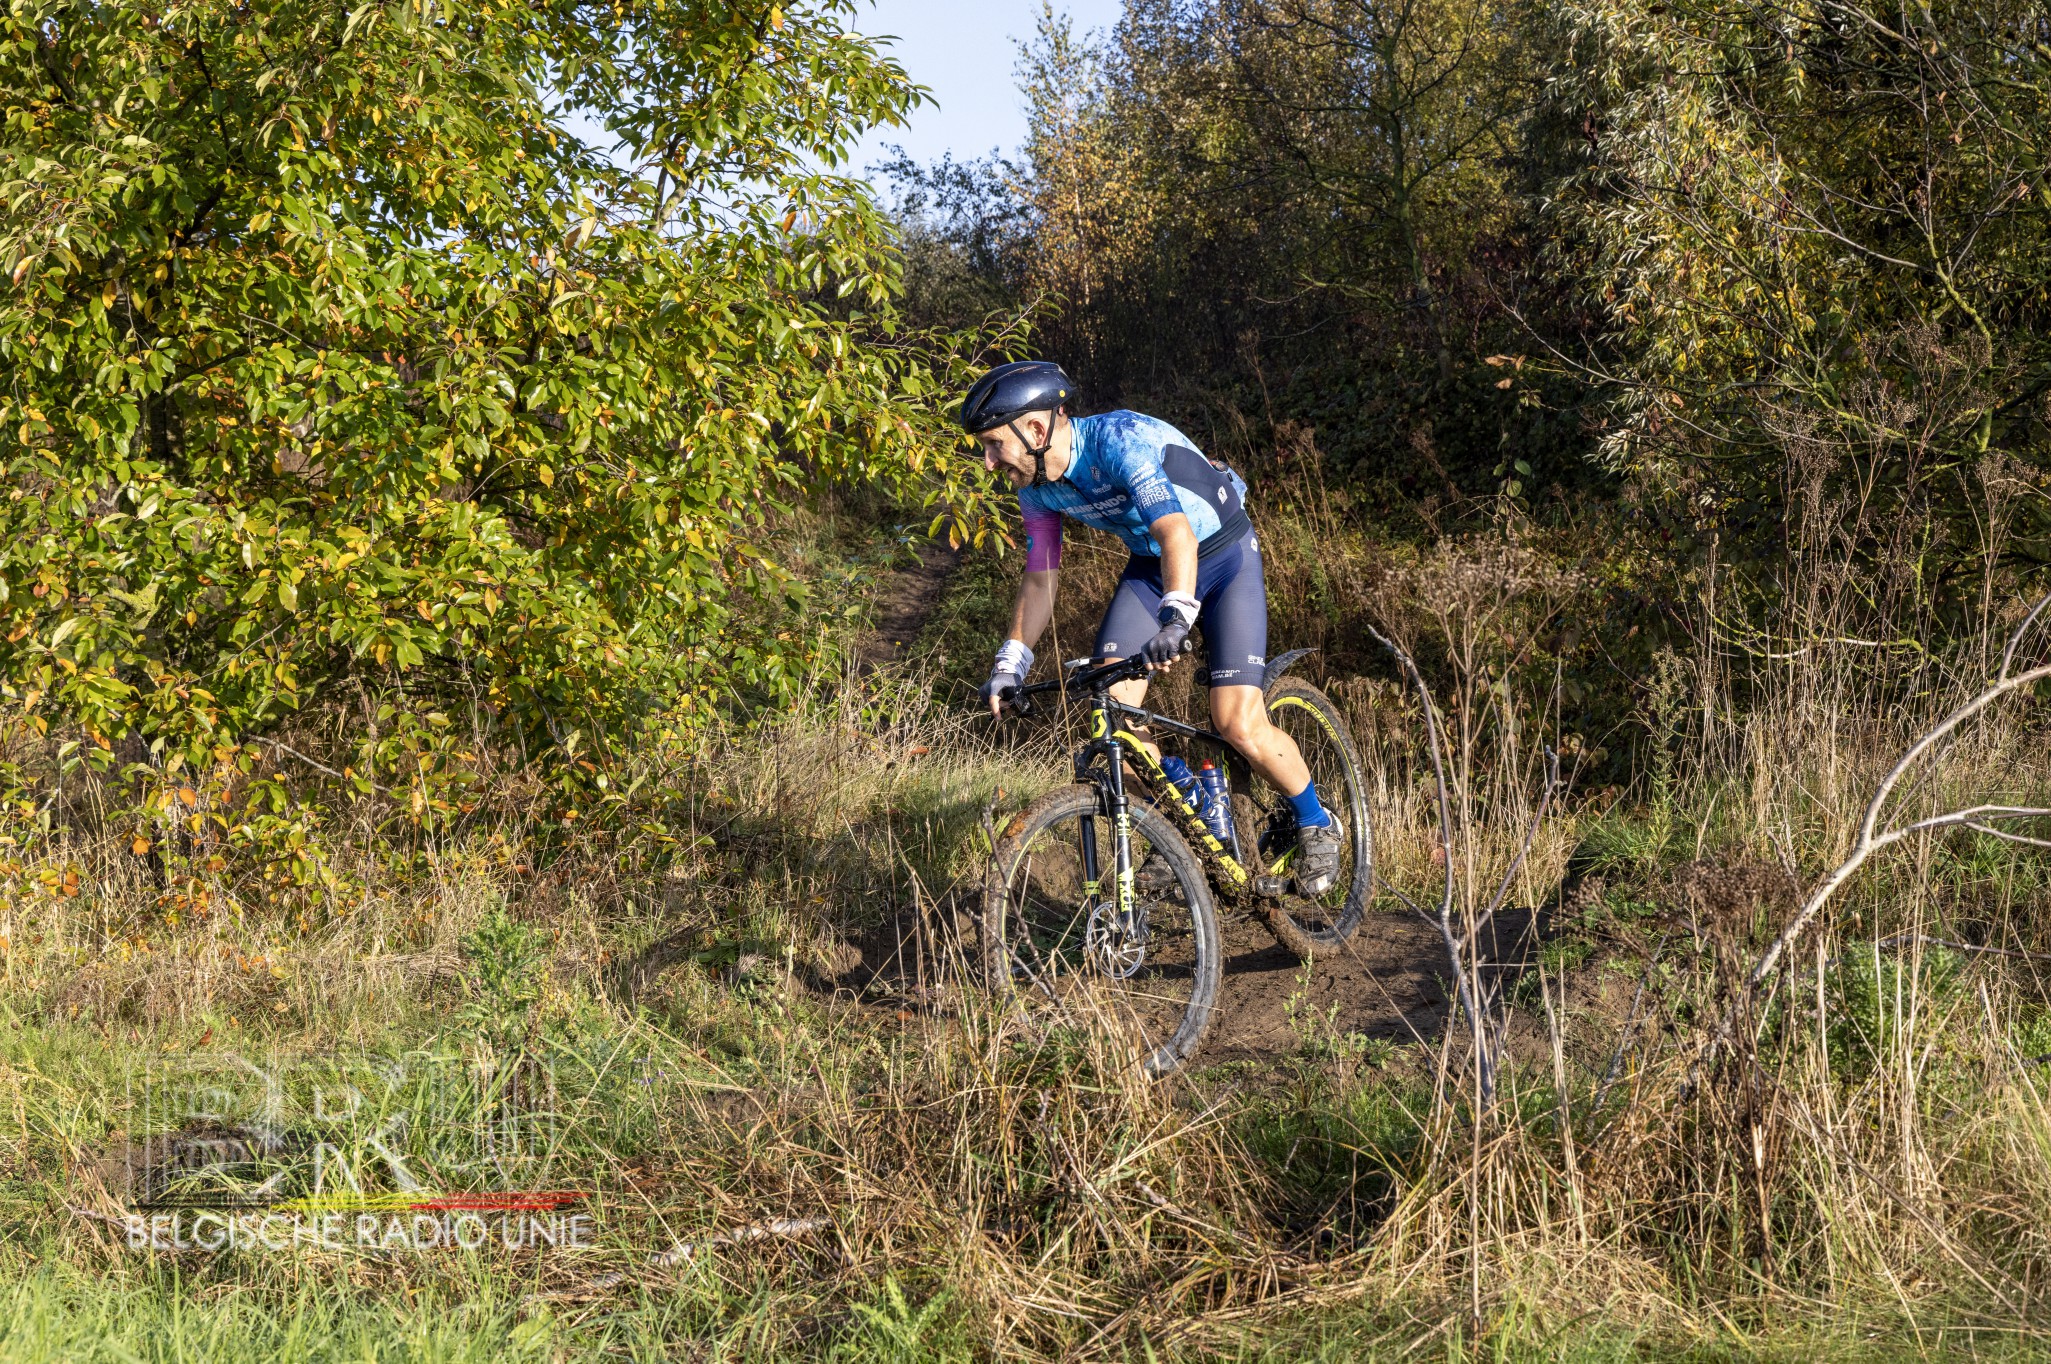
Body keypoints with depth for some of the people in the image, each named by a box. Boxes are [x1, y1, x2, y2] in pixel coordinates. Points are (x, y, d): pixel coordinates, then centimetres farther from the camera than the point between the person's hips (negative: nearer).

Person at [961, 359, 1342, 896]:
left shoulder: (1121, 440, -33)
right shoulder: (1037, 486, -9)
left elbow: (1176, 533, -45)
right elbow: (1040, 578, 3)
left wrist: (1177, 617, -60)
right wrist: (1011, 663, -6)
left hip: (1224, 556, -6)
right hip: (1150, 566, 7)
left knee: (1239, 725, -17)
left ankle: (1316, 826, 9)